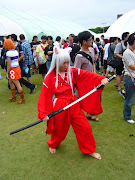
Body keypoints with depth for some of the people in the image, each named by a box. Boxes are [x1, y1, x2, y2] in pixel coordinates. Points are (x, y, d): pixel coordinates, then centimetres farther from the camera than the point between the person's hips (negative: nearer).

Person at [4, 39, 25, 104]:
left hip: (13, 69, -9)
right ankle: (13, 97, 30)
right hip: (17, 67, 9)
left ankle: (22, 99, 6)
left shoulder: (8, 52, -15)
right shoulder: (16, 51, 8)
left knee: (17, 84, -2)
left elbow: (9, 64, -17)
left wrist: (7, 73, -9)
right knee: (10, 82, 22)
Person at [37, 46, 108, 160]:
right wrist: (44, 114, -15)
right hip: (59, 107, -3)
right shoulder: (50, 77, -12)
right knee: (59, 130, 16)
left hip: (74, 104, 4)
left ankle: (89, 150, 29)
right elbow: (44, 96, -12)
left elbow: (87, 75, -7)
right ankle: (53, 145, 50)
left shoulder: (72, 72, -1)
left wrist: (101, 79, -22)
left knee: (84, 127, 6)